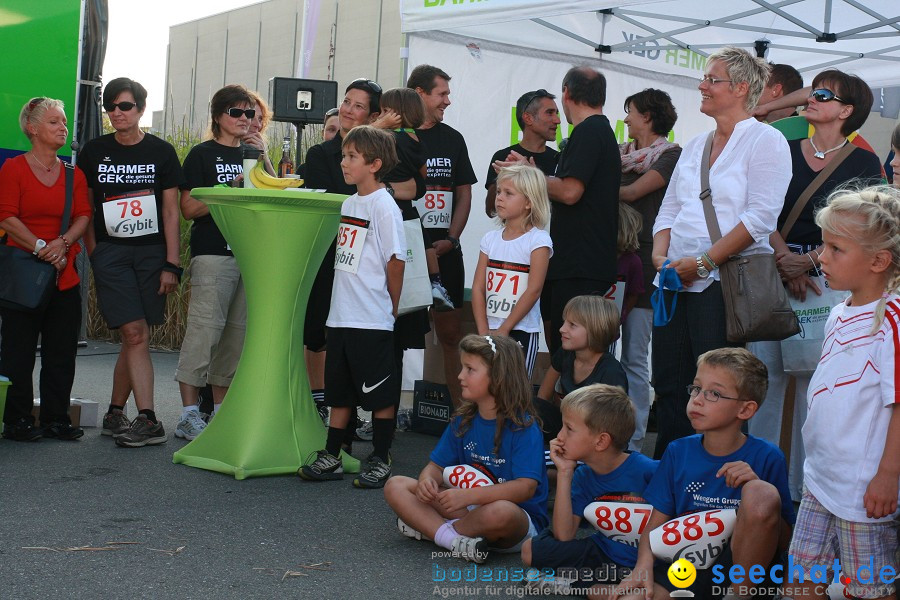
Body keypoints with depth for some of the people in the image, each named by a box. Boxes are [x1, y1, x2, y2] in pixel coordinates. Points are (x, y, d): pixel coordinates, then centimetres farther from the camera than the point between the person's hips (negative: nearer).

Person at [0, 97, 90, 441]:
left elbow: (83, 216, 5)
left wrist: (63, 243, -14)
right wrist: (41, 249, -17)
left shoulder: (74, 174, 13)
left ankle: (56, 419, 15)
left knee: (62, 351, 6)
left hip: (65, 275, 5)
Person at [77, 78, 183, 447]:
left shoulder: (161, 152, 5)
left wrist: (172, 265, -3)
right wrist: (94, 256, 2)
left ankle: (115, 413, 19)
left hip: (152, 252, 1)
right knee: (136, 334, -12)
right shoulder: (94, 152, 8)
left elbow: (171, 212, 3)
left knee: (134, 337, 3)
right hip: (110, 252, 0)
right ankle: (148, 420, -12)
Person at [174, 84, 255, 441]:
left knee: (237, 332, 7)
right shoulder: (203, 154, 3)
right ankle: (189, 415, -9)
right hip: (212, 254, -6)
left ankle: (220, 409, 15)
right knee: (205, 329, -12)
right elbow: (189, 208, -5)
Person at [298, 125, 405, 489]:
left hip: (372, 322, -8)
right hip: (340, 317, 8)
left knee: (380, 394, 3)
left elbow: (396, 261, -11)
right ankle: (331, 458, 22)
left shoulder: (384, 206, -11)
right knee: (339, 391, 14)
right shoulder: (348, 204, 12)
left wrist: (391, 309, -4)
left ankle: (380, 461, 13)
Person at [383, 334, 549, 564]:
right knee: (396, 486, -5)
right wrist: (426, 480, -17)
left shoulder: (523, 426, -16)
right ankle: (453, 539, -24)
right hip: (471, 509, 6)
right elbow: (437, 465, 9)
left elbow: (526, 487, -25)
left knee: (501, 512, -43)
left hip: (521, 519, -6)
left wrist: (468, 496, -34)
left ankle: (428, 528, -15)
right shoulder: (463, 421, 6)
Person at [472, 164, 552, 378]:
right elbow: (478, 287, 4)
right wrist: (484, 331, -6)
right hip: (490, 331, 5)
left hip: (521, 332, -5)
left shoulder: (538, 240, -7)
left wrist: (503, 330, -13)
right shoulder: (490, 238, 8)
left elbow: (533, 290, -13)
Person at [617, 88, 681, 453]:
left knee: (634, 358, -4)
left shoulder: (671, 156, -1)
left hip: (642, 258, -6)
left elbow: (630, 193, -10)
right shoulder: (620, 153, 18)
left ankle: (632, 443, 1)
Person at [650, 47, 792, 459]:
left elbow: (760, 217, -13)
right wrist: (661, 255, 0)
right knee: (668, 386, 8)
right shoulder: (695, 146, 20)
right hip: (676, 282, 7)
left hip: (724, 281, -7)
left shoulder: (765, 140, -3)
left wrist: (704, 262, -16)